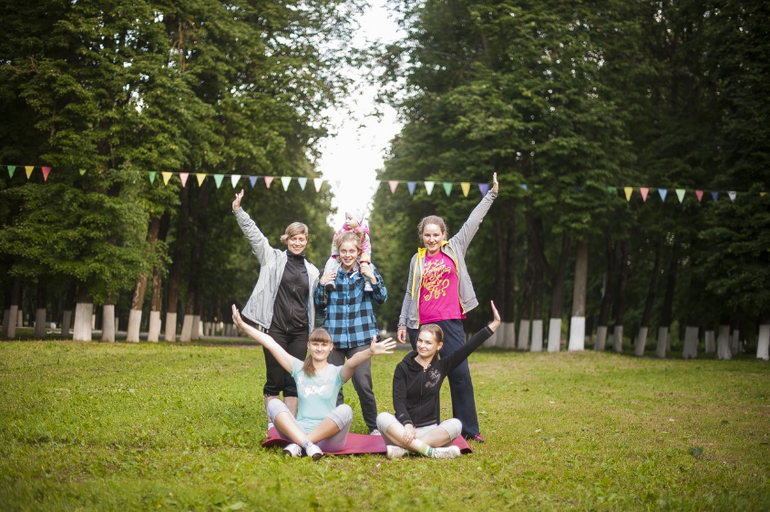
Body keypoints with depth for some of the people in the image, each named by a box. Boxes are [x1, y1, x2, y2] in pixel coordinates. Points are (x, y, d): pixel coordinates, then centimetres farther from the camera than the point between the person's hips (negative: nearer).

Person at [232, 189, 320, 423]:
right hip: (276, 329, -3)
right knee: (275, 380, -2)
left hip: (299, 333, 3)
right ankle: (273, 426, 7)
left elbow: (312, 304, 15)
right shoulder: (273, 258, 5)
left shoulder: (312, 271, 13)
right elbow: (254, 234, -4)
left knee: (294, 381, 3)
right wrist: (238, 211, -14)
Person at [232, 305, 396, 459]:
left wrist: (370, 352, -41)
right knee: (274, 404, -19)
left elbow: (352, 362, -19)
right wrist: (242, 325, -1)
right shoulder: (299, 368, 11)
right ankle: (306, 445, -38)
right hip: (298, 431, 2)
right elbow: (270, 343, 5)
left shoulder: (337, 373, 4)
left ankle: (298, 445, -26)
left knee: (345, 410, -28)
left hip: (327, 436, -2)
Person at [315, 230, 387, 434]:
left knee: (363, 383, -10)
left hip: (359, 335, -2)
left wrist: (372, 278, -14)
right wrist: (322, 284, -7)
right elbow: (319, 305, 10)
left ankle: (374, 426, 5)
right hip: (333, 334, 2)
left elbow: (382, 298, 1)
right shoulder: (331, 272, 7)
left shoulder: (367, 269, 3)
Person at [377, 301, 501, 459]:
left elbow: (470, 346, -1)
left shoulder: (442, 366, 6)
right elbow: (398, 401, -8)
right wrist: (407, 425, -26)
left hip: (430, 429, 2)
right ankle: (430, 451, -44)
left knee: (455, 424, -27)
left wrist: (494, 323, -8)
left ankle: (402, 448, -37)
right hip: (404, 428, -2)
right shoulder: (403, 367, 1)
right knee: (383, 418, -31)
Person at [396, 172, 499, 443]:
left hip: (450, 322, -1)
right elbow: (410, 293, 15)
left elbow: (473, 222, 7)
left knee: (460, 374, -6)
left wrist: (491, 194, 5)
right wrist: (402, 323, 12)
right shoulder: (417, 260, 12)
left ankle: (468, 429, 0)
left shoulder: (455, 249, 8)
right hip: (420, 325, 2)